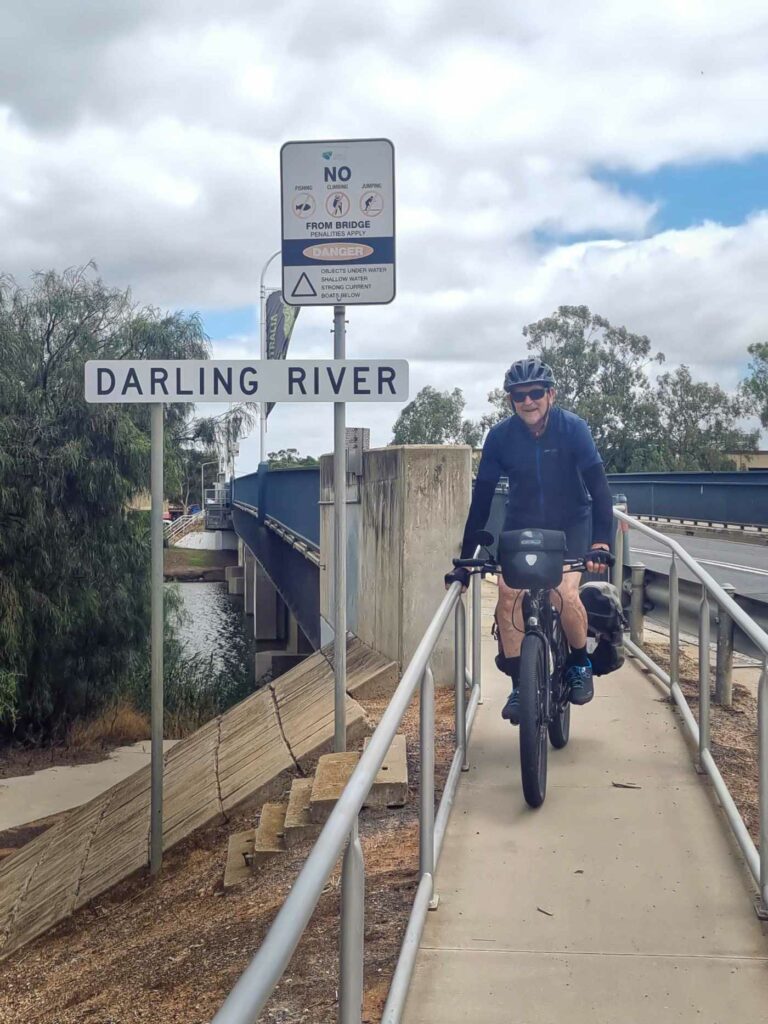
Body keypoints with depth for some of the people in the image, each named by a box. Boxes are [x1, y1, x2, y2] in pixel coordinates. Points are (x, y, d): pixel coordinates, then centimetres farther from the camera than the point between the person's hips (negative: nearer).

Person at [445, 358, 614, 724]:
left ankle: (580, 663, 6)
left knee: (565, 593, -22)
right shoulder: (500, 436, -16)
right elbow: (482, 498, -14)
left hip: (570, 523, -2)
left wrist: (601, 541, -39)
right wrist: (465, 559, -18)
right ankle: (518, 683, -1)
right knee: (509, 595, -16)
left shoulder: (573, 428, -21)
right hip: (522, 524, 2)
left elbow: (598, 485, -25)